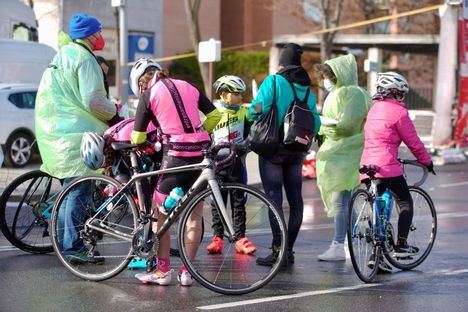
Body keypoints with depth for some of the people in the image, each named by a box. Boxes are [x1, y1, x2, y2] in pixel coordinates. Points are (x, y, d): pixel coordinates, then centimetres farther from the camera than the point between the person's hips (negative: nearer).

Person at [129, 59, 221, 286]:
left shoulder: (149, 95, 3)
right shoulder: (187, 87, 15)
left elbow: (138, 138, 4)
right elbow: (215, 115, 14)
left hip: (176, 155, -5)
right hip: (202, 152, 5)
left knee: (159, 212, 10)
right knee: (194, 214, 12)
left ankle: (162, 270, 10)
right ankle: (187, 272, 14)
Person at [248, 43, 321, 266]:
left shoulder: (273, 81, -8)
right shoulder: (307, 90, 8)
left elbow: (258, 109, -18)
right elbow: (315, 124, 5)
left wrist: (252, 112, 4)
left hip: (273, 149, -5)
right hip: (297, 153, 5)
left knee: (274, 199, -4)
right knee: (295, 200, 11)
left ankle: (278, 250, -8)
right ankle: (289, 250, 16)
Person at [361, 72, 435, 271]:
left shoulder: (374, 109, 17)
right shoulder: (398, 112, -7)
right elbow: (413, 142, -2)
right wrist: (427, 161, 12)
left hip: (367, 165, 7)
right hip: (388, 167, -7)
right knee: (406, 204, 10)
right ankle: (401, 245, 6)